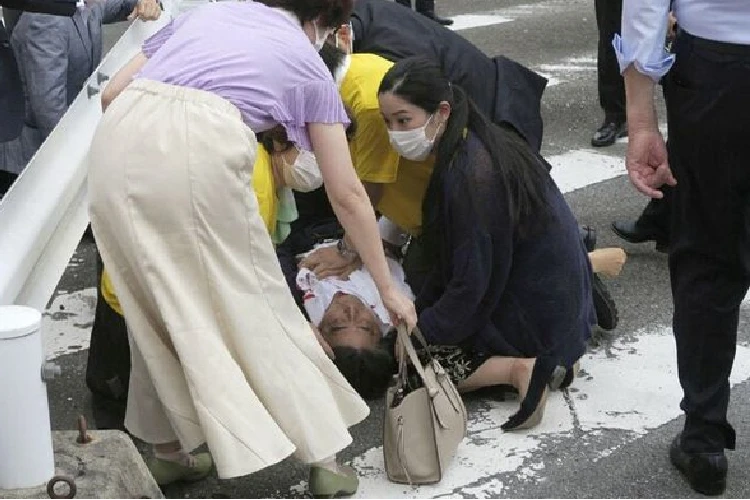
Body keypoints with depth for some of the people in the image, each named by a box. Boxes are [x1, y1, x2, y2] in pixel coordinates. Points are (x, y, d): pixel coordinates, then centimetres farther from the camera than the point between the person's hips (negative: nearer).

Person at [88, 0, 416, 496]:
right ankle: (324, 457, 19)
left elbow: (112, 93, 25)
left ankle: (169, 447, 31)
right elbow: (347, 194, 24)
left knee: (157, 305, 20)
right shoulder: (308, 65, 23)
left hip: (118, 140, 4)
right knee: (256, 307, 10)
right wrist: (388, 288, 31)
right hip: (200, 148, -4)